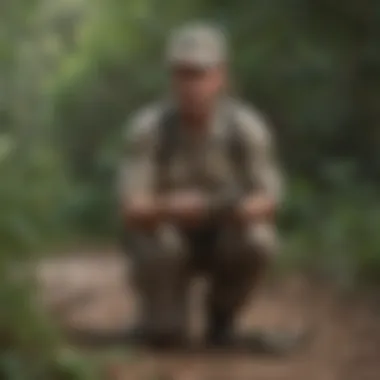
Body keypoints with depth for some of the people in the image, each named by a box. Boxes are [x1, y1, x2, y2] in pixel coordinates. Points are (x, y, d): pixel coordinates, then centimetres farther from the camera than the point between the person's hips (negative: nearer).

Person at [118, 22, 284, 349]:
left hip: (224, 237, 2)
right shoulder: (147, 128, -23)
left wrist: (242, 208, -44)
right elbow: (133, 209, -28)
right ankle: (163, 317, 6)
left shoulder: (248, 126, -20)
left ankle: (221, 315, -3)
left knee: (258, 241, -32)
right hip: (166, 237, -2)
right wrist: (169, 208, -51)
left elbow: (268, 202, -19)